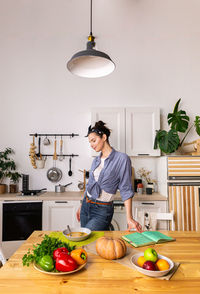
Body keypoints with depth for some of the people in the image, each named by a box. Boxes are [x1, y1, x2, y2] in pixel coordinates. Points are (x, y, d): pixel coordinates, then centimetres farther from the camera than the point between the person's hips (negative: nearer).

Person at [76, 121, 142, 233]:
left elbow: (125, 190, -12)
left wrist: (129, 218, -17)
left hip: (102, 211, -6)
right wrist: (81, 207, 21)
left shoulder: (122, 158, -12)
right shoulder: (96, 160, 7)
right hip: (86, 207, 7)